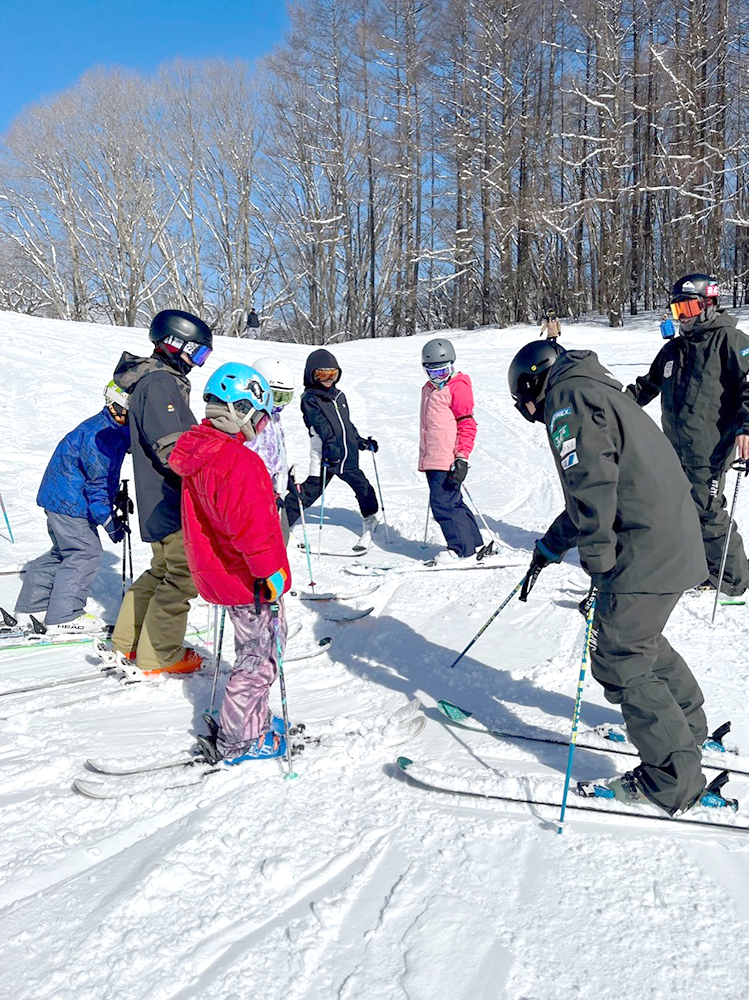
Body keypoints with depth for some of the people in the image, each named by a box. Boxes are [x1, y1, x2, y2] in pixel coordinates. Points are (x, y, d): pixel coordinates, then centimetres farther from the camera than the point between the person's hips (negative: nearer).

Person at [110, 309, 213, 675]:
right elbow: (172, 450, -24)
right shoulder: (158, 384, -16)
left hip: (164, 498, 11)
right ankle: (159, 655, 8)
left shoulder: (164, 380, 16)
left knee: (165, 569, 21)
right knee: (184, 575, -3)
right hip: (173, 501, -11)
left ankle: (129, 639, 31)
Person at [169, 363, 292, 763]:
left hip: (223, 574, 10)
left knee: (258, 649, 23)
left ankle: (252, 723, 36)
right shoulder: (238, 463, -25)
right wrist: (270, 571, -22)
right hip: (250, 582, -10)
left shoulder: (201, 453, 8)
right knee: (259, 657, 4)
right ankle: (239, 741, 15)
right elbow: (251, 526, -31)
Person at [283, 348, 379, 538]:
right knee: (310, 491, -10)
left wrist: (361, 442, 26)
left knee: (364, 487, 16)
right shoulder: (310, 399, -6)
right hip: (325, 457, -7)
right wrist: (331, 444, -34)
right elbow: (321, 424, -22)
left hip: (347, 456, 7)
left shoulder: (339, 395, 16)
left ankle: (370, 520, 39)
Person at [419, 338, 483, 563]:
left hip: (447, 461, -9)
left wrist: (462, 458, -17)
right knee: (451, 503, 12)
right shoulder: (429, 388, 19)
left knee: (443, 503, -11)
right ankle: (475, 544, 21)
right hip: (431, 460, 9)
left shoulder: (458, 386, -6)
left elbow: (467, 425, -11)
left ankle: (460, 547, 1)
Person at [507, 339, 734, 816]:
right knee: (639, 637, 25)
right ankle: (689, 729, 42)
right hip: (676, 538, 10)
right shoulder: (596, 392, 24)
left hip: (646, 550, -10)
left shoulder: (567, 397, -7)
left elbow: (592, 479, -22)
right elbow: (591, 493, 29)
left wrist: (597, 556, -18)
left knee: (619, 660, -1)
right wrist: (549, 547, 31)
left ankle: (673, 780, 6)